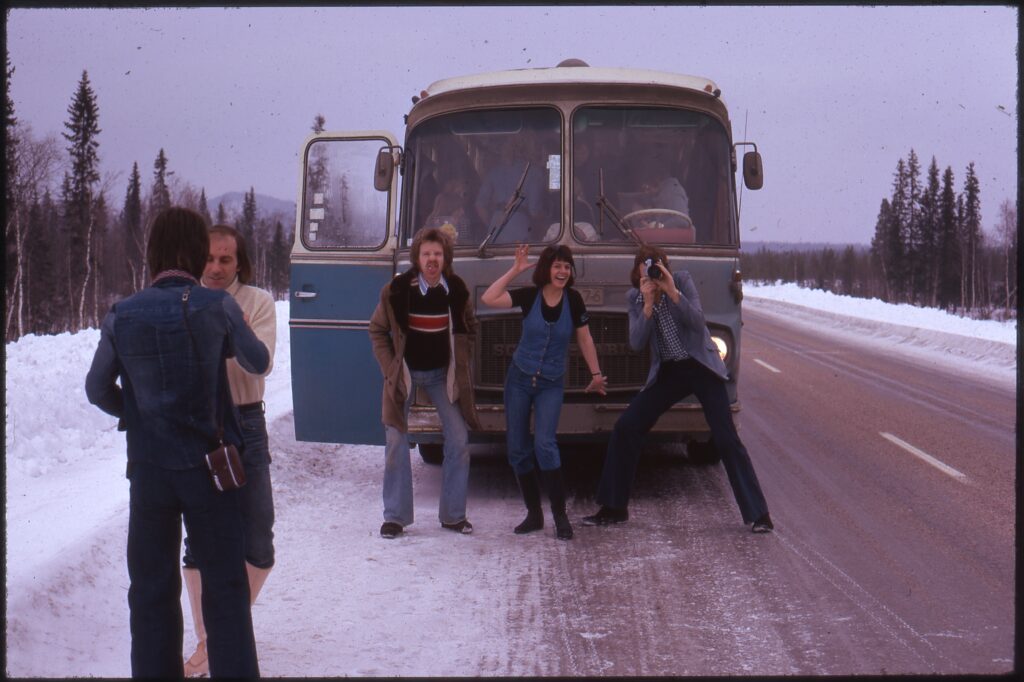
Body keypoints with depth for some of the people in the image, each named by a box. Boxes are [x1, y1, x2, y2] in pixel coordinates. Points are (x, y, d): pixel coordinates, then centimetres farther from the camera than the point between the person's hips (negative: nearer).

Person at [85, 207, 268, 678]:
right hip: (208, 466, -2)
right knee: (224, 586, 7)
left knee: (151, 589, 11)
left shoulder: (121, 316, -4)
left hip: (148, 470, 2)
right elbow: (258, 364, 7)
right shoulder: (217, 307, -10)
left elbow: (99, 391, 8)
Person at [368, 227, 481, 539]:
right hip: (405, 373, -2)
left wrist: (462, 367, 2)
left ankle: (453, 514, 9)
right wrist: (390, 369, -6)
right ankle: (395, 516, 9)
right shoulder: (396, 290, -13)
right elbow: (377, 330, 0)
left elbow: (469, 329, 10)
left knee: (459, 440, -3)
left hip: (442, 373, 2)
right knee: (396, 443, -2)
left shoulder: (457, 290, -6)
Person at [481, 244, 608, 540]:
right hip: (519, 379, 2)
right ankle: (534, 514, 15)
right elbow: (488, 299, -20)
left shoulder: (573, 299, -6)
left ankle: (560, 515, -12)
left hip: (551, 385, -2)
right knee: (517, 448, 3)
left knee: (544, 444, -19)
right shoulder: (529, 296, -7)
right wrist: (515, 270, -18)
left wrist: (596, 374, 7)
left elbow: (584, 338, 5)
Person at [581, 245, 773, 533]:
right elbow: (636, 343, -11)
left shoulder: (682, 280, -10)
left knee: (727, 439, -10)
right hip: (667, 372, 4)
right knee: (625, 428, -5)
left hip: (701, 367, -4)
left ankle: (758, 514, -3)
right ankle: (613, 508, 7)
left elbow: (698, 323, -20)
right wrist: (648, 305, -23)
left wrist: (672, 292, -31)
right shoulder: (635, 297, -1)